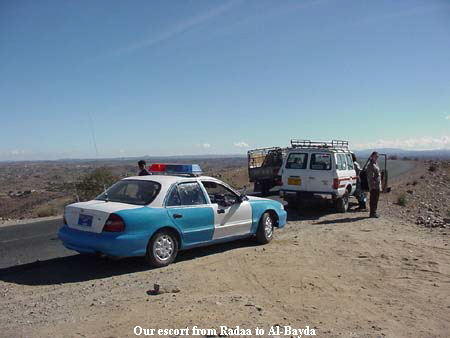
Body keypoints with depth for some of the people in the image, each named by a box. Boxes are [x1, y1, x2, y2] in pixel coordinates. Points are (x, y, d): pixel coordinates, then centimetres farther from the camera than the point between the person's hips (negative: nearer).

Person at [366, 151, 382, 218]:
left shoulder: (376, 164, 17)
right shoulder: (370, 165, -13)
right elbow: (370, 176, -18)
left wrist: (380, 186, 23)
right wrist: (371, 185, -22)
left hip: (377, 186, 9)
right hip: (373, 186, -9)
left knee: (376, 199, 14)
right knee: (373, 200, -4)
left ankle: (374, 212, 22)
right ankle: (372, 213, 1)